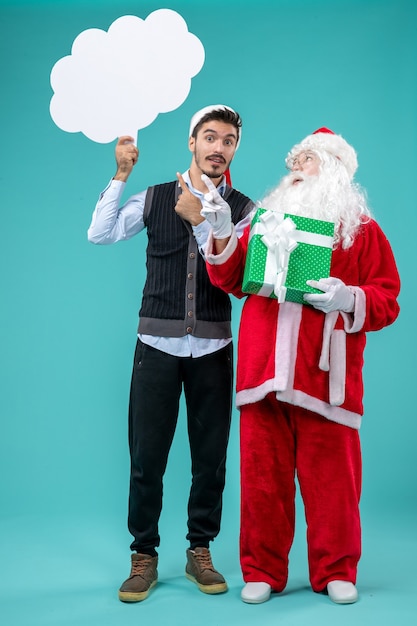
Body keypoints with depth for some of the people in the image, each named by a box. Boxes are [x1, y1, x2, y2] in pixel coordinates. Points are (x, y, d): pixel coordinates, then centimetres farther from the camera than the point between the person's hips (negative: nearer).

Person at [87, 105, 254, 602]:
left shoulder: (243, 210, 3)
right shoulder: (154, 198, 6)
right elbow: (100, 234, -6)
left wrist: (199, 220, -16)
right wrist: (121, 175, -7)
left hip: (212, 347, 0)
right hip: (157, 343, 0)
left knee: (211, 455, 8)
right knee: (146, 455, 4)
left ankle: (200, 551, 26)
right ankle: (143, 556, 20)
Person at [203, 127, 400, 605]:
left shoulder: (362, 229, 10)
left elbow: (387, 300, 4)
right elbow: (231, 280, 12)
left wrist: (350, 298, -15)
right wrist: (222, 234, -1)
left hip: (324, 376, -2)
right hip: (263, 370, 3)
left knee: (331, 477, 2)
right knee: (262, 476, 5)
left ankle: (335, 571, 21)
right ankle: (262, 572, 19)